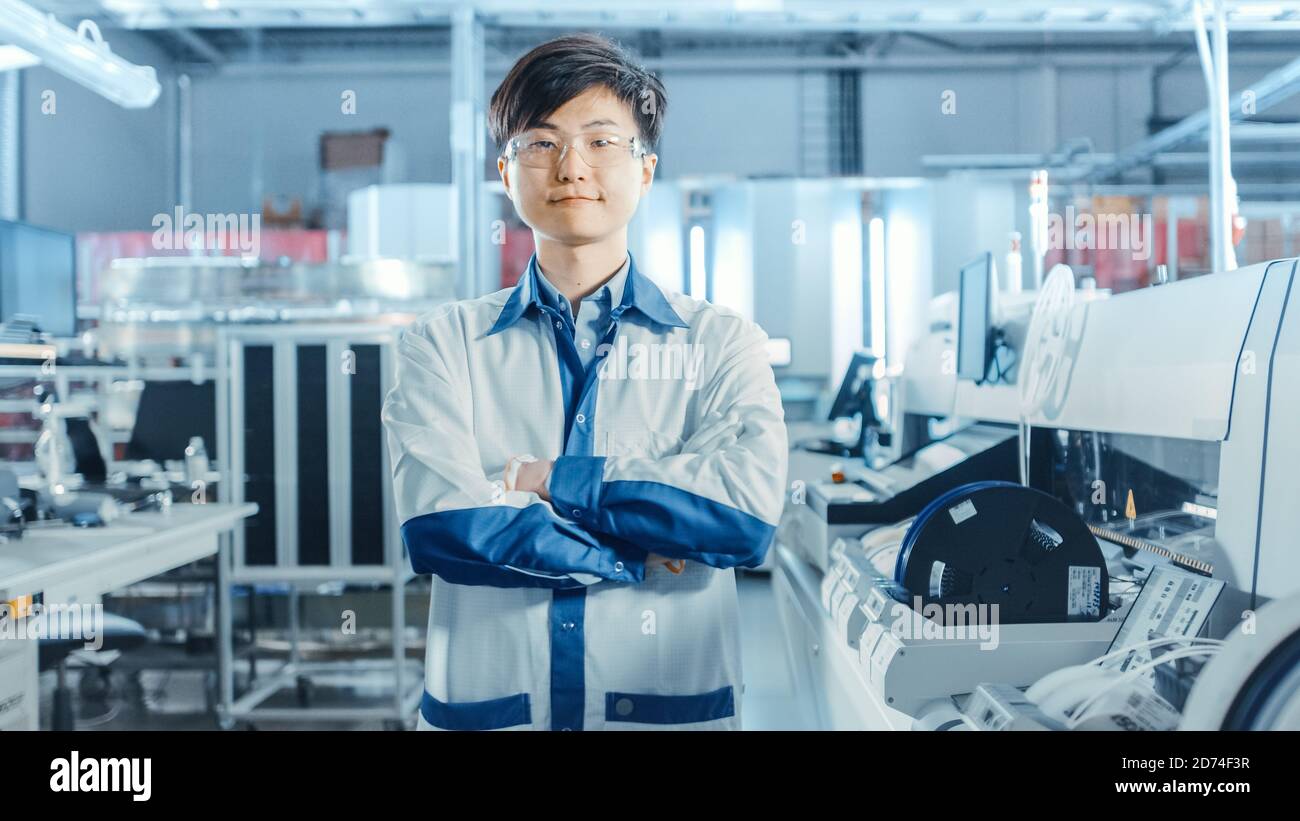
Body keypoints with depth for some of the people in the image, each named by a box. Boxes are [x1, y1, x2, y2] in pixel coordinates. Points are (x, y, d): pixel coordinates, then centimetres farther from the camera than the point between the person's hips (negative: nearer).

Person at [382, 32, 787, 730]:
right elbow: (438, 523, -14)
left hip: (675, 705, 0)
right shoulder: (443, 341, 1)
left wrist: (541, 480, -14)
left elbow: (750, 506, -16)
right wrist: (653, 552, -13)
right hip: (482, 705, 0)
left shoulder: (720, 342, 1)